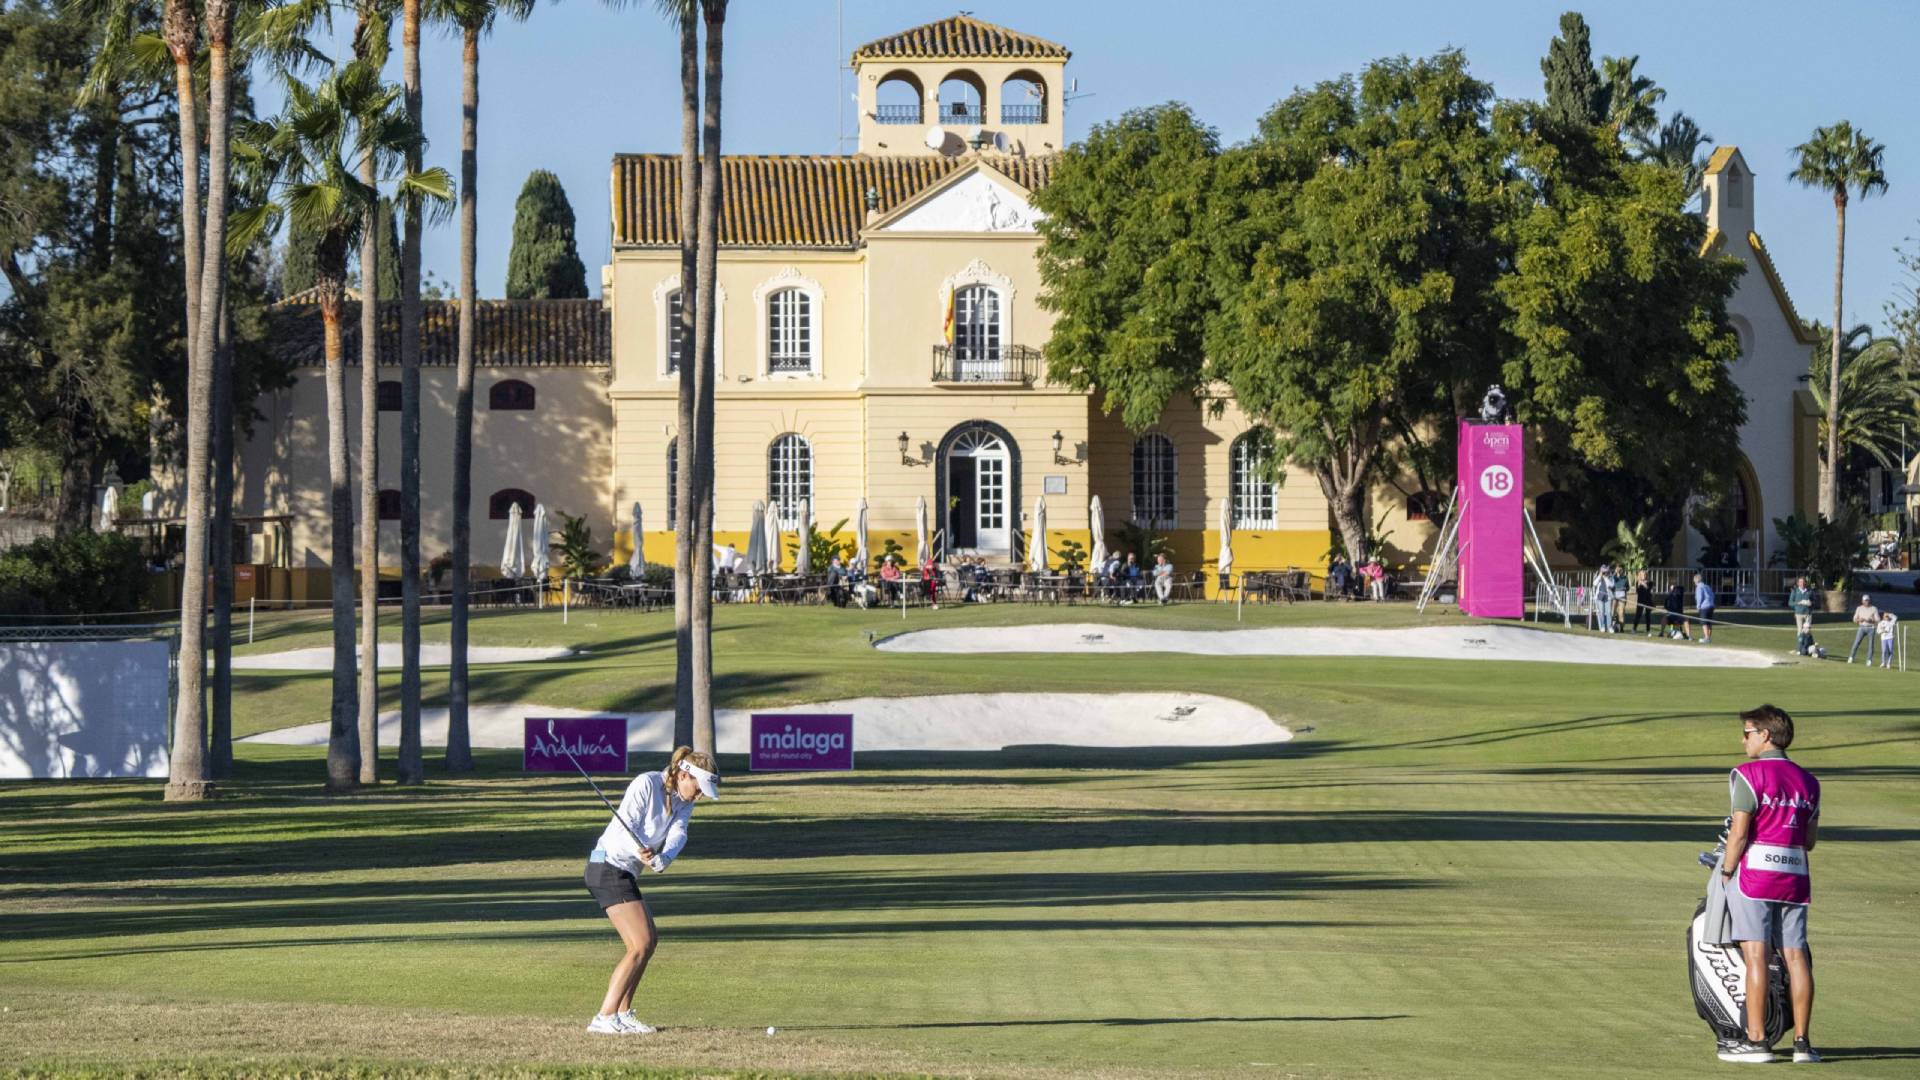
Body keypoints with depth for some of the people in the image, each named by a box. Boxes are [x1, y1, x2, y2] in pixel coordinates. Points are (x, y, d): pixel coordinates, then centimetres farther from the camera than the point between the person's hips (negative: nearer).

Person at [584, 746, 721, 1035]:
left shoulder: (684, 803, 7)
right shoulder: (646, 784, -16)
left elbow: (677, 834, -10)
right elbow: (624, 825, -24)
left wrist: (662, 859, -31)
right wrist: (641, 852, -43)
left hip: (626, 872, 9)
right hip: (609, 867, -9)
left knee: (649, 940, 15)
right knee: (641, 944, -15)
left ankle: (622, 1014, 23)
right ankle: (604, 1018, -17)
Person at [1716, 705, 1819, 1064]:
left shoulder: (1749, 774, -6)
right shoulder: (1807, 781, 13)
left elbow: (1739, 833, -12)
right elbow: (1810, 841, 14)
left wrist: (1726, 873, -2)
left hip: (1755, 871, -6)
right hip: (1796, 874, 6)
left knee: (1755, 955, -7)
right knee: (1795, 956, 4)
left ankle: (1756, 1039, -9)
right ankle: (1801, 1041, 4)